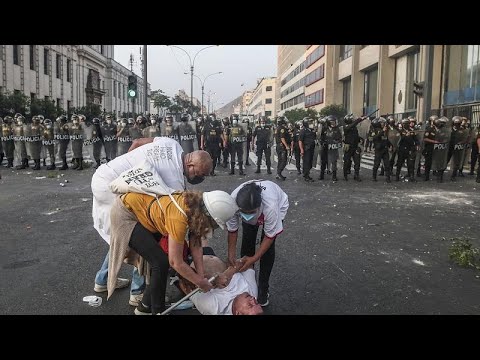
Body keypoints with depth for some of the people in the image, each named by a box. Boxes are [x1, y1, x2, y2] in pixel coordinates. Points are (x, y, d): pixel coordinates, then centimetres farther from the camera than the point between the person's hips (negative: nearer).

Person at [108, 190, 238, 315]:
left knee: (160, 258, 9)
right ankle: (158, 311, 9)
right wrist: (200, 282, -13)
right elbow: (176, 263, -26)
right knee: (161, 262, -10)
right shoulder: (179, 218, -34)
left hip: (142, 208, 8)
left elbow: (195, 246, -3)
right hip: (125, 214, -8)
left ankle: (146, 306, 26)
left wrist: (202, 276, -7)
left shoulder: (196, 205, -11)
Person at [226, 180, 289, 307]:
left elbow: (270, 236, -31)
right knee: (247, 243, -3)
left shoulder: (271, 206, -48)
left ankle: (263, 290, 4)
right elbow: (232, 230, -21)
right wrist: (231, 254, -20)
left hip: (278, 206, -3)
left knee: (268, 248, -11)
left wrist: (255, 258, -30)